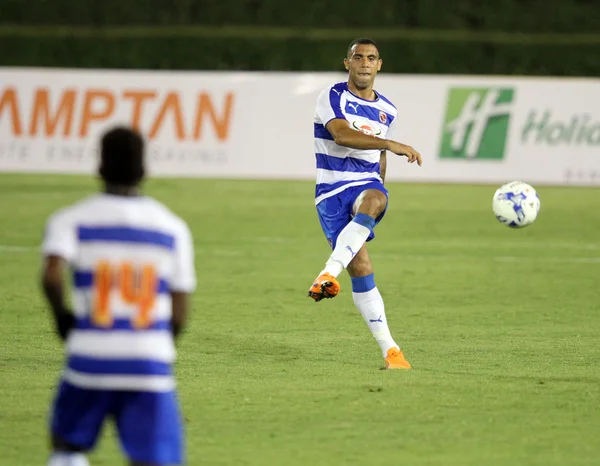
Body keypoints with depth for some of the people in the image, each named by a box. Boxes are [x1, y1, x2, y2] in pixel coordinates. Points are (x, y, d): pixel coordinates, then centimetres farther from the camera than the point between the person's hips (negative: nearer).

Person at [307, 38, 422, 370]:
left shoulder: (387, 111, 14)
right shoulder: (332, 98, -4)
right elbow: (342, 135, -23)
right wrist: (392, 145, -33)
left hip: (367, 184, 3)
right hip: (332, 189, -3)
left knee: (372, 202, -37)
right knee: (360, 268, -14)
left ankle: (329, 274, -46)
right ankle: (389, 349, -10)